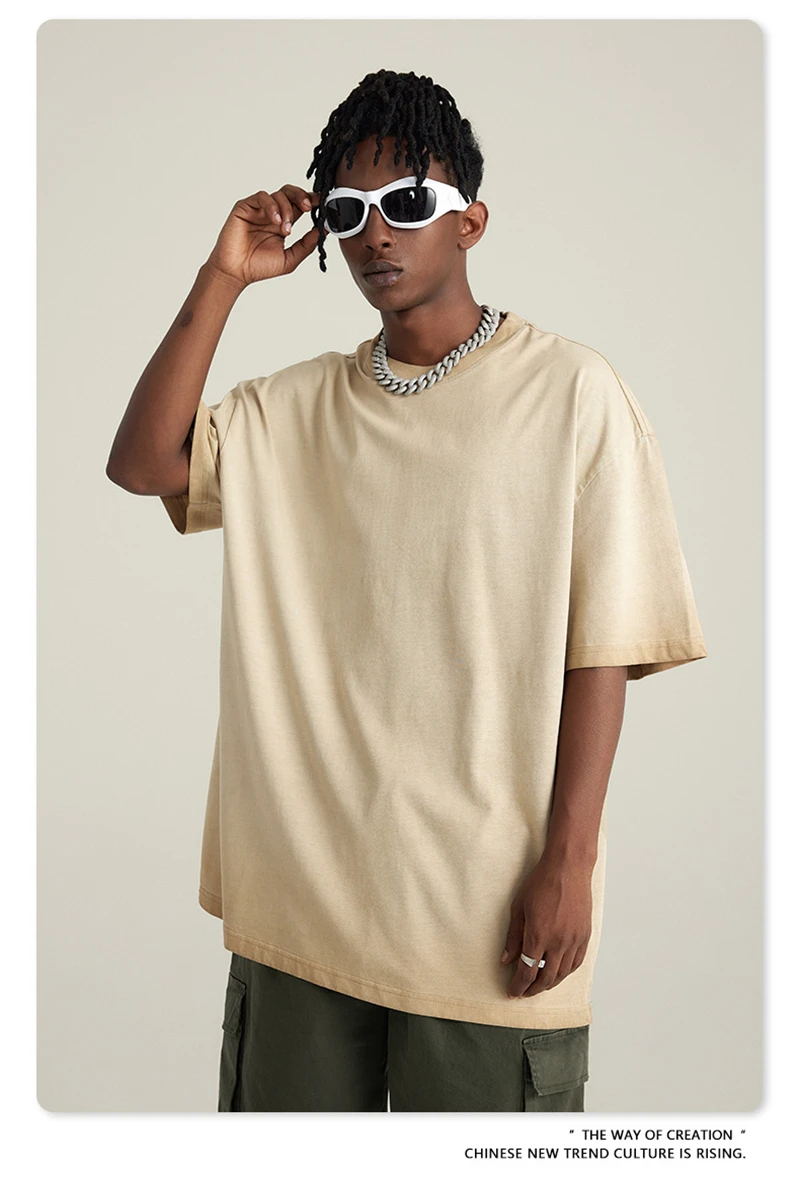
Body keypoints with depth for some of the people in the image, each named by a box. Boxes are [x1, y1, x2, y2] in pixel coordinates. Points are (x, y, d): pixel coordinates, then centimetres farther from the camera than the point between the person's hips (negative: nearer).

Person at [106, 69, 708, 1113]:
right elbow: (143, 463, -1)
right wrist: (224, 278, -4)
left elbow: (601, 645, -7)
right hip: (298, 891, 4)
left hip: (486, 909, -4)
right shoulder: (294, 408, 11)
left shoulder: (570, 391, -4)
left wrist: (569, 860, -11)